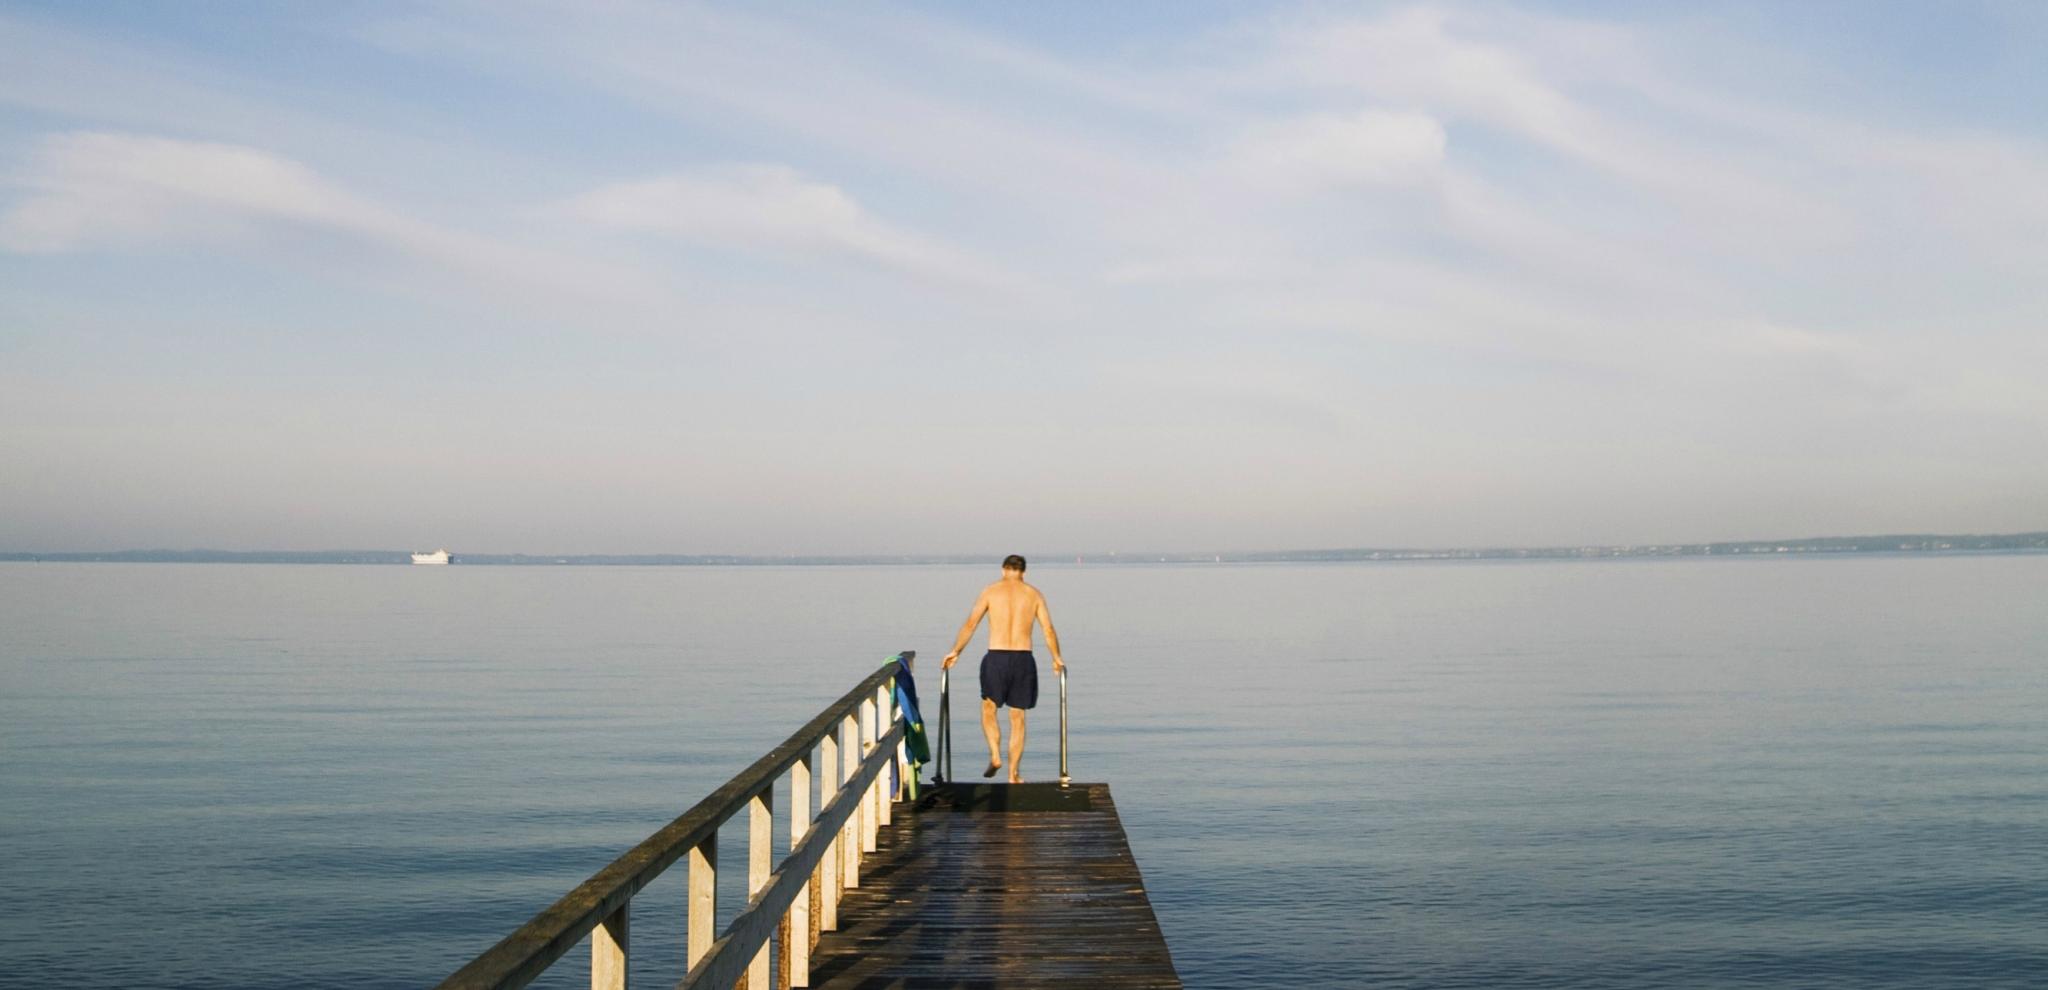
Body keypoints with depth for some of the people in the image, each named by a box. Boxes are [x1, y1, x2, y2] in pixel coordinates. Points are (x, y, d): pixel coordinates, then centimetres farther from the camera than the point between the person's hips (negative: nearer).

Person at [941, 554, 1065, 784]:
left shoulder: (991, 591, 3)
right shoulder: (1034, 594, 7)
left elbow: (970, 624, -2)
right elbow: (1049, 630, 6)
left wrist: (955, 652, 6)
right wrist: (1057, 659, 18)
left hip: (996, 658, -1)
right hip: (1024, 659, 1)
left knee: (988, 709, 18)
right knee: (1018, 718, 10)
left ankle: (995, 755, -1)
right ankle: (1014, 773, 10)